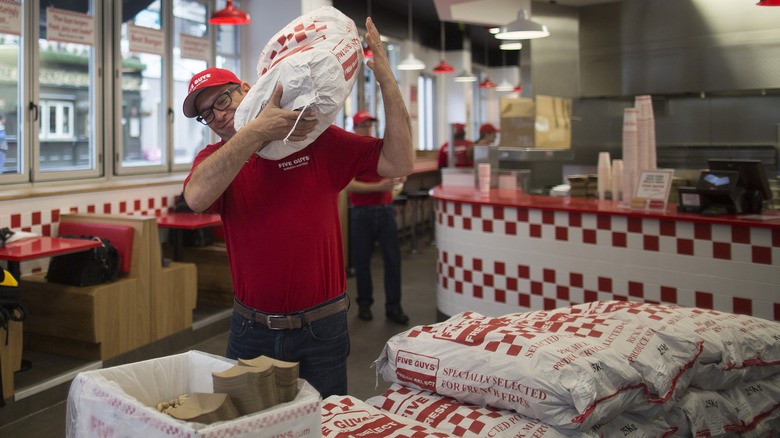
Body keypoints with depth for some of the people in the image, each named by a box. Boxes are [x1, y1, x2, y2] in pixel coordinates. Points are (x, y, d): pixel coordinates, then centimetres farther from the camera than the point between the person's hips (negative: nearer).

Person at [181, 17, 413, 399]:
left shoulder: (320, 141, -1)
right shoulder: (214, 158, 4)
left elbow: (399, 163, -9)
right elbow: (196, 196, -20)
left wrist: (386, 79, -15)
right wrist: (258, 130, -24)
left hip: (320, 331, -2)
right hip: (251, 331, 2)